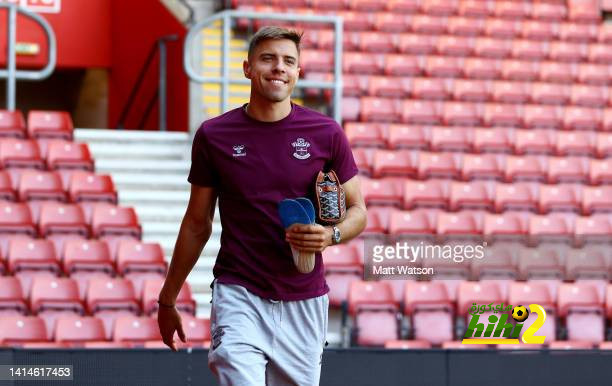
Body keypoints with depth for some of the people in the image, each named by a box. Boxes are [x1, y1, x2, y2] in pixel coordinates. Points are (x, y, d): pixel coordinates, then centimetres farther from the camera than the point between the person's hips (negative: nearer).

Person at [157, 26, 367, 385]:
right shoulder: (214, 136, 1)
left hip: (304, 301, 1)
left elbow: (358, 212, 8)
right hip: (239, 297, -1)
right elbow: (197, 224, 11)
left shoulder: (326, 133, 1)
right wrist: (168, 299, 15)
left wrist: (331, 235, -15)